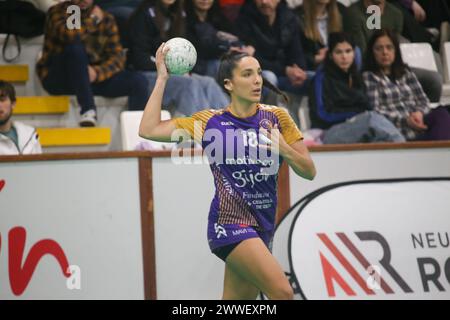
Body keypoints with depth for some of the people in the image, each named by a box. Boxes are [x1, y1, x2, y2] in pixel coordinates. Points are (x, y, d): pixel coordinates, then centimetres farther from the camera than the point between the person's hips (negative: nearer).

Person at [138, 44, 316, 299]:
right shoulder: (210, 122, 2)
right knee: (283, 292, -23)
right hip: (229, 223, -4)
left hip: (262, 228, 4)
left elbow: (309, 171, 6)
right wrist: (162, 78, -1)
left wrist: (284, 149, -14)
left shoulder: (276, 118, 7)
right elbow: (149, 130, -2)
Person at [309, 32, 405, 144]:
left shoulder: (356, 77, 26)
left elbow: (366, 108, 16)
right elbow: (323, 114, -4)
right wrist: (356, 114, -4)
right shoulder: (322, 78, 6)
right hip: (331, 132, -5)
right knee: (372, 119, -34)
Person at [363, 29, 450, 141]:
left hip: (417, 124, 6)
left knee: (441, 113, -28)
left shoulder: (406, 73, 24)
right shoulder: (369, 77, 6)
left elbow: (423, 100, 19)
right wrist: (405, 120, -16)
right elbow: (374, 112, -5)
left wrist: (419, 113, -6)